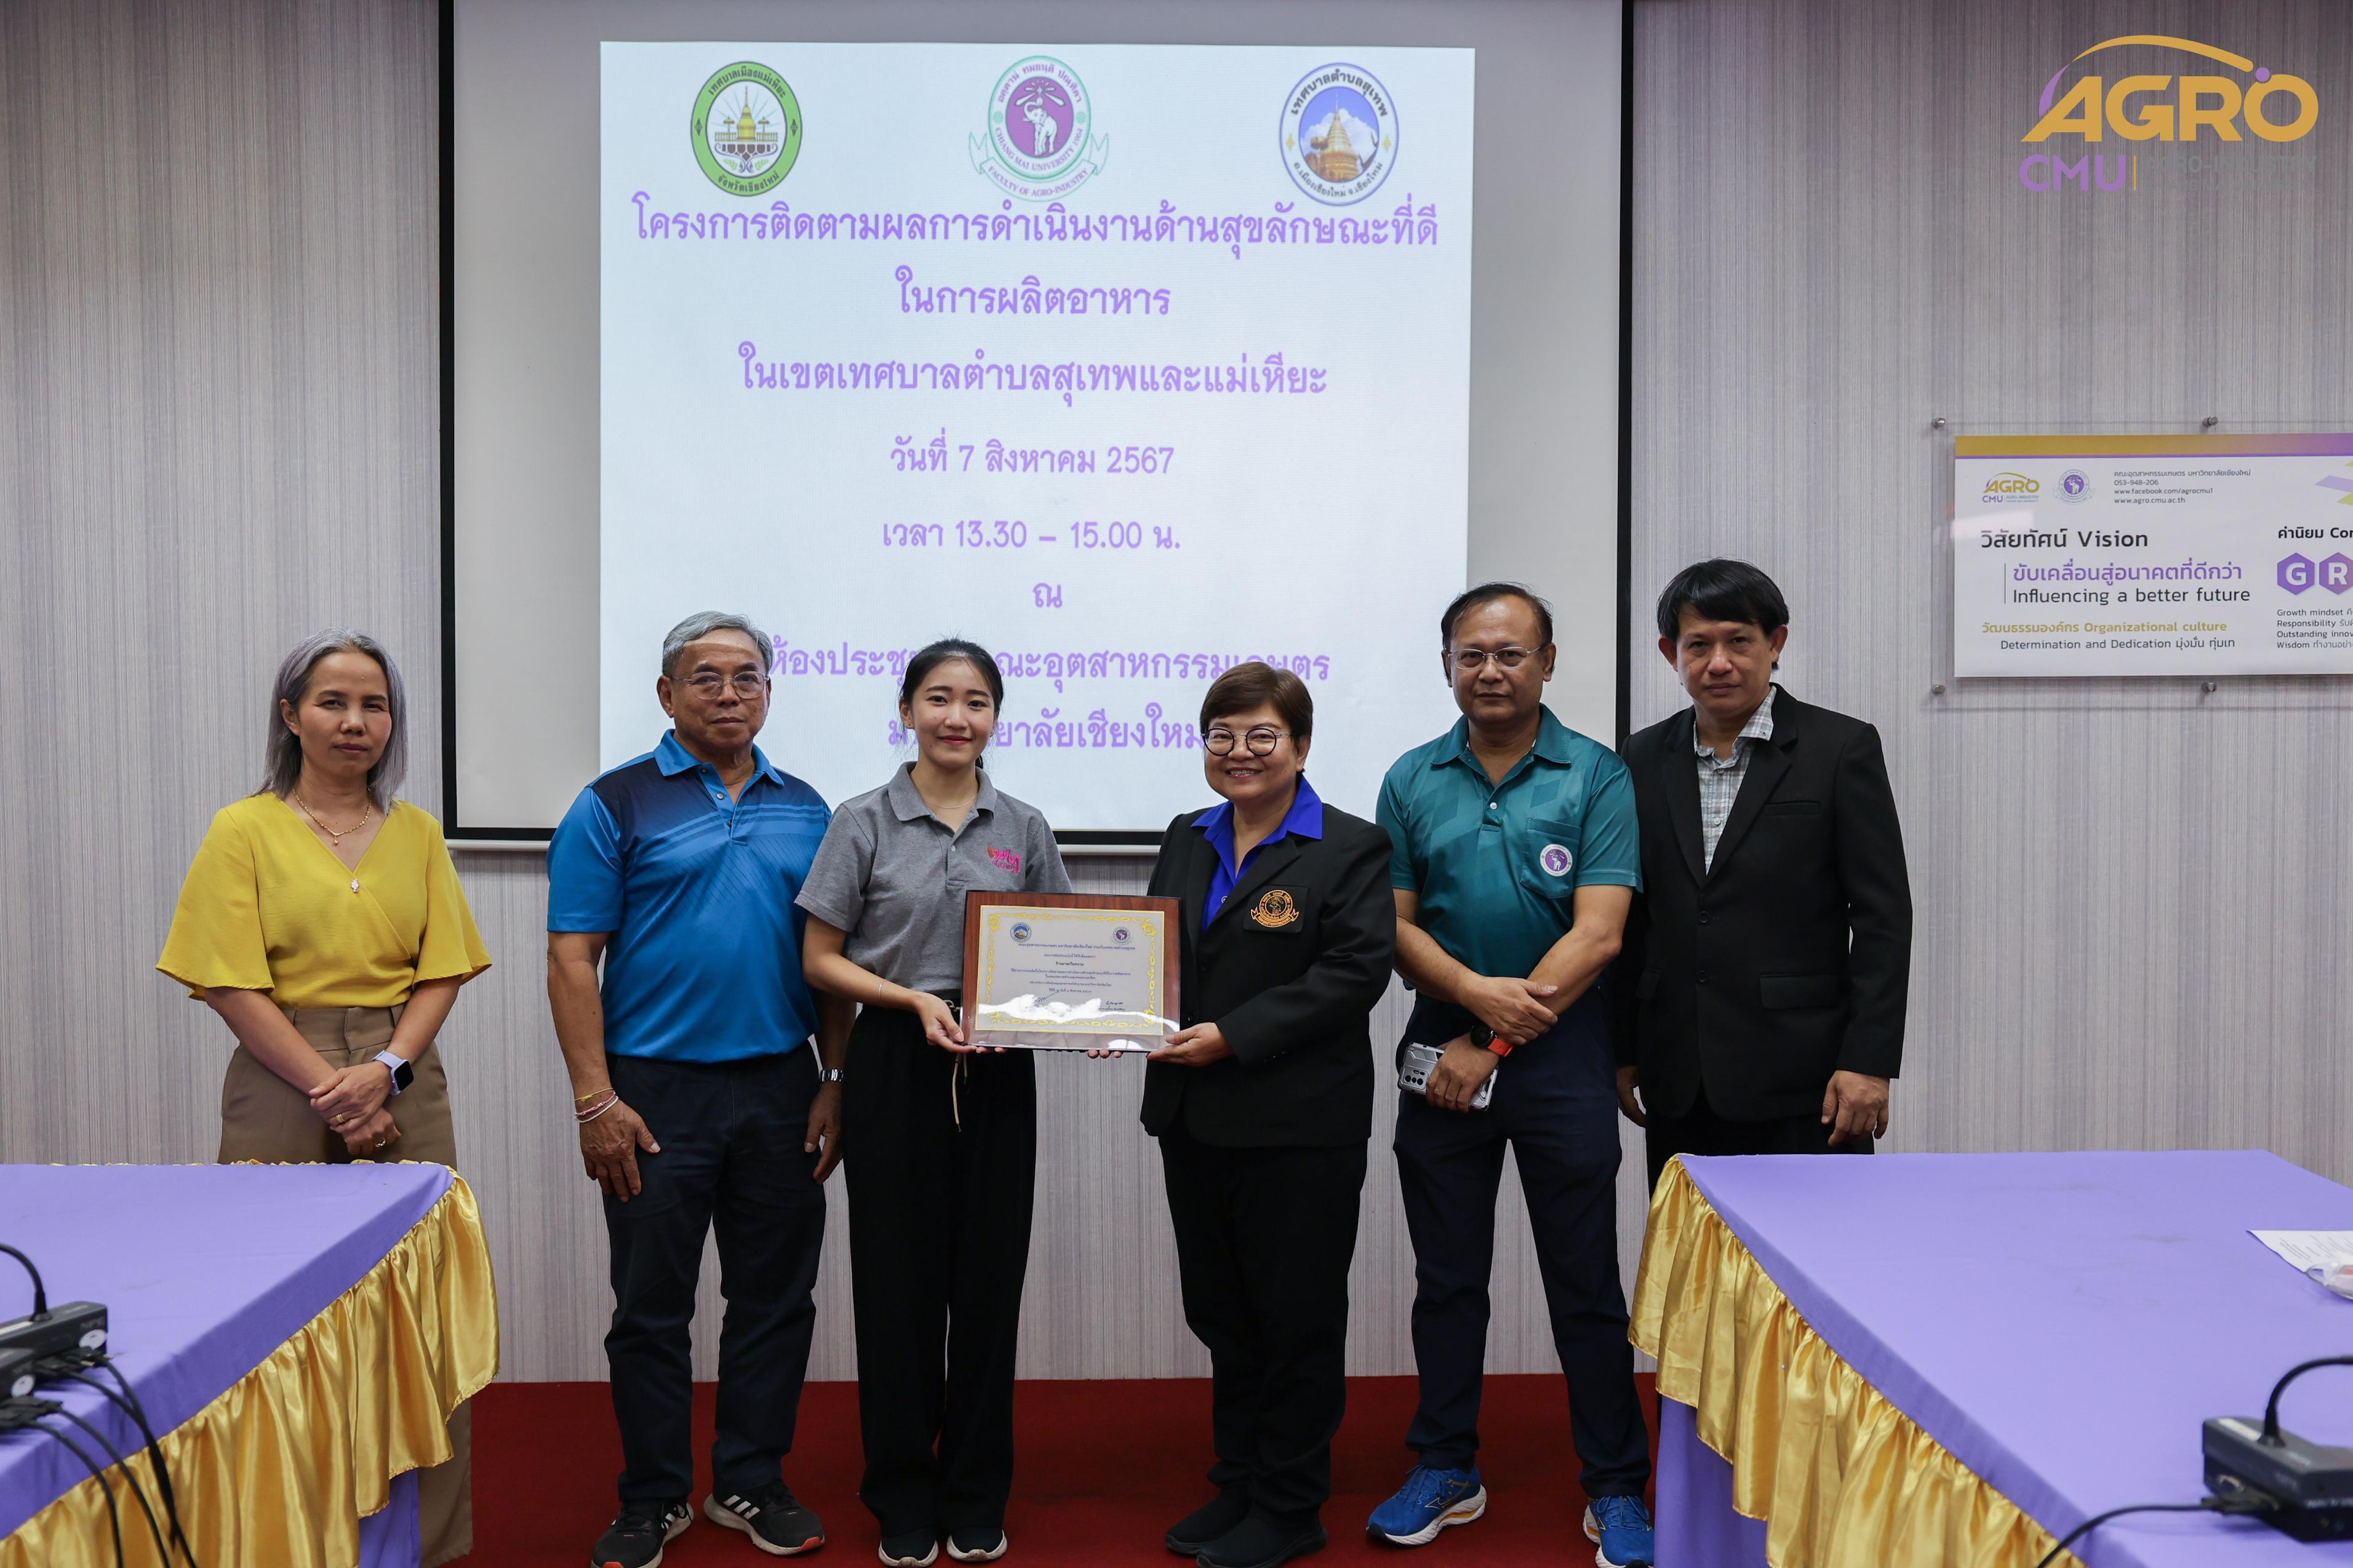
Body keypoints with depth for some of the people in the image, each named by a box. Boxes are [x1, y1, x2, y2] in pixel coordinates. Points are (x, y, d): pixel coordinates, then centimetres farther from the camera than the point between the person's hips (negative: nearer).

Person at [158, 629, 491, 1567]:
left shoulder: (417, 832, 11)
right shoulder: (244, 831, 2)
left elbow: (442, 972, 7)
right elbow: (233, 986, -5)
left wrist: (384, 1071, -9)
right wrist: (328, 1087, -11)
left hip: (402, 1086, 3)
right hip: (283, 1087, -2)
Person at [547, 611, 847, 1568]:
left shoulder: (804, 810, 10)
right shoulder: (617, 804, -2)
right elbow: (572, 959, -6)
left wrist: (834, 1082, 4)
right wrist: (595, 1099, -13)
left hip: (781, 1088, 4)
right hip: (657, 1092, -3)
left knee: (776, 1300, 10)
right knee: (651, 1309, 6)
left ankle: (751, 1483, 25)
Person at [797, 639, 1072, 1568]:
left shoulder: (1024, 829, 7)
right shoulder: (864, 824, -1)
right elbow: (821, 961, -1)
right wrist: (916, 1000, -15)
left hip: (999, 1072, 2)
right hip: (896, 1065, -2)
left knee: (989, 1276, 7)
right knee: (900, 1275, 4)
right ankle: (902, 1494, 20)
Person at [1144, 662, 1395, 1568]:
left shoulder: (1350, 848, -7)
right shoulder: (1186, 840, 14)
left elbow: (1353, 974, -16)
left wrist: (1233, 1036, -21)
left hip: (1299, 1127, -6)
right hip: (1193, 1118, 6)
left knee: (1296, 1316, 5)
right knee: (1221, 1314, 15)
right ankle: (1238, 1485, 30)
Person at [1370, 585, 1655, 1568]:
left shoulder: (1595, 777, -4)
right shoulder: (1412, 780, 6)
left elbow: (1598, 934, -10)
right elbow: (1395, 924, 3)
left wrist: (1489, 1044, -12)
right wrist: (1478, 992, -16)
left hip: (1560, 1052, -3)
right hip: (1443, 1045, 3)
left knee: (1586, 1283, 3)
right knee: (1447, 1277, 12)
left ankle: (1615, 1489, 17)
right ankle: (1446, 1469, 26)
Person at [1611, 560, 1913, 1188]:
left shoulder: (1842, 748, -2)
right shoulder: (1646, 759, 10)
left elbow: (1883, 917, -4)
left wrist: (1869, 1062, -10)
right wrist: (1624, 1053, 11)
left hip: (1802, 1088, -3)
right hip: (1678, 1087, 4)